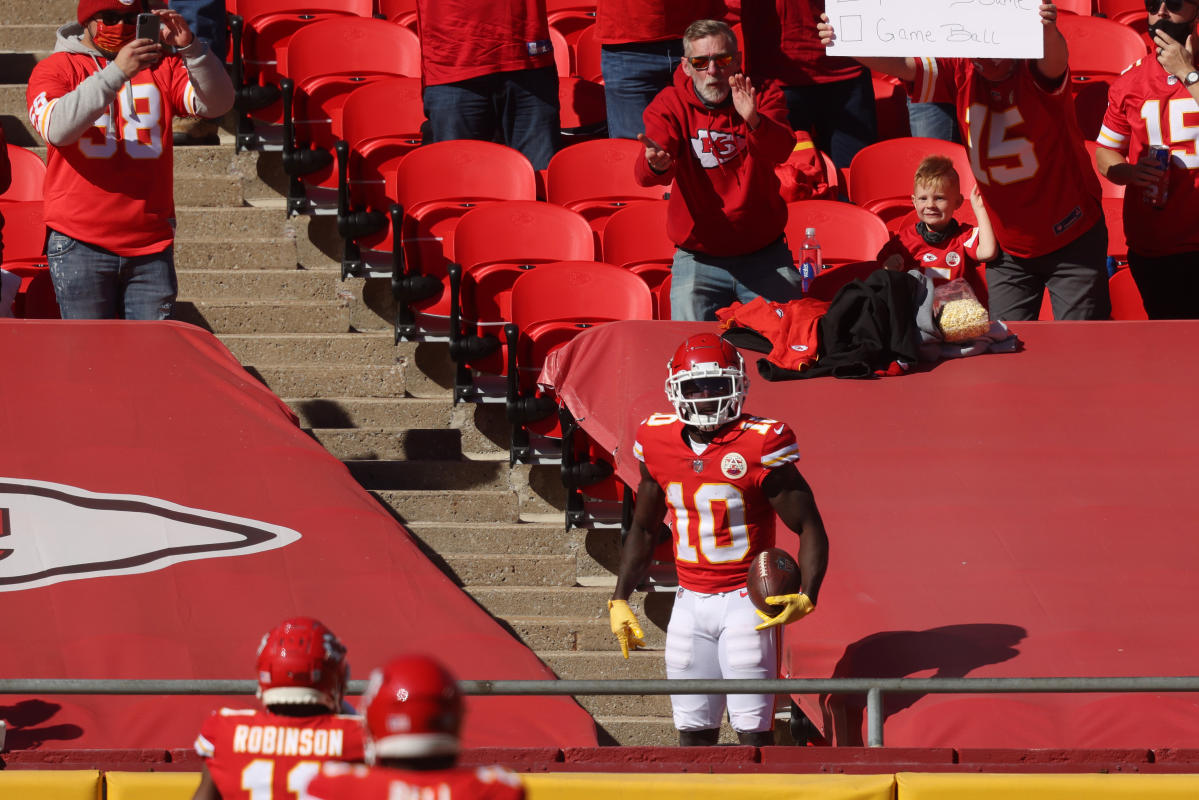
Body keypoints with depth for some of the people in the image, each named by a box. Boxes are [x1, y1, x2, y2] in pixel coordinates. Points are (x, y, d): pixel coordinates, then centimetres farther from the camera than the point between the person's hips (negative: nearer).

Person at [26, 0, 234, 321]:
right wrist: (116, 73, -22)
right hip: (81, 244, -2)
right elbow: (56, 127, -15)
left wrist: (190, 48, -17)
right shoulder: (56, 68, 5)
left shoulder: (161, 68, 12)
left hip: (151, 247, 2)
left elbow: (217, 103, -2)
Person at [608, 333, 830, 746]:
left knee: (753, 732, -9)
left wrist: (806, 597, -24)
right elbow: (643, 529, 18)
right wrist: (619, 599, 13)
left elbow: (810, 528, -10)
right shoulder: (660, 445, 3)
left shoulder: (758, 448, -13)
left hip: (745, 600, -5)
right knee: (693, 734, 8)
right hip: (691, 601, 5)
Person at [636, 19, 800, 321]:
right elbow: (644, 175, -22)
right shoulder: (670, 105, -4)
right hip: (697, 259, -1)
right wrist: (656, 164, -49)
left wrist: (754, 121, -47)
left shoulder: (763, 96, -2)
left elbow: (780, 151, -24)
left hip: (764, 257, 1)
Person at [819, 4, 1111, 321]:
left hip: (1071, 240, -4)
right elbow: (901, 66, -18)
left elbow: (1053, 62, -42)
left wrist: (1048, 31, -67)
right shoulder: (960, 73, -7)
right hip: (1008, 248, 4)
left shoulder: (1035, 72, -19)